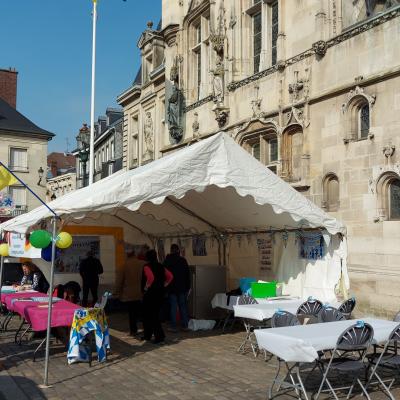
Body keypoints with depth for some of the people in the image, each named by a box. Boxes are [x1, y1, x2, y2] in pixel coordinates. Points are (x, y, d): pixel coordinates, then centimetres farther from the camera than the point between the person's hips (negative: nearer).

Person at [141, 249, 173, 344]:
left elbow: (151, 277, -29)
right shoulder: (160, 267, 8)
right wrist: (163, 285, 9)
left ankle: (159, 336, -5)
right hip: (160, 293, 7)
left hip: (150, 293, -7)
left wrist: (146, 288, -16)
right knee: (156, 314, 16)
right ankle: (148, 335, 27)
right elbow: (170, 276, 6)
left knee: (148, 315, 1)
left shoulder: (147, 267, -12)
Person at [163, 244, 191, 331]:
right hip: (182, 287, 2)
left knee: (173, 307, 2)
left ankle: (173, 327, 2)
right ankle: (185, 325, 10)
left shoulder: (167, 260, -5)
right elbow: (188, 274, 4)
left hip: (172, 288, -2)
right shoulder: (183, 260, 0)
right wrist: (187, 286, 10)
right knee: (183, 306, 9)